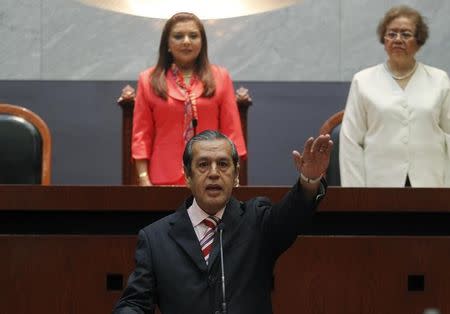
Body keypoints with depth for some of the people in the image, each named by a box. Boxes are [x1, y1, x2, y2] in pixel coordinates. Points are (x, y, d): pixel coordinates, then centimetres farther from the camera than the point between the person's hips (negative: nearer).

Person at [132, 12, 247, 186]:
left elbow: (231, 132, 6)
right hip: (165, 179, 0)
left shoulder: (220, 77, 9)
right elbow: (142, 135, 5)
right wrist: (144, 179, -4)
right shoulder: (149, 80, 8)